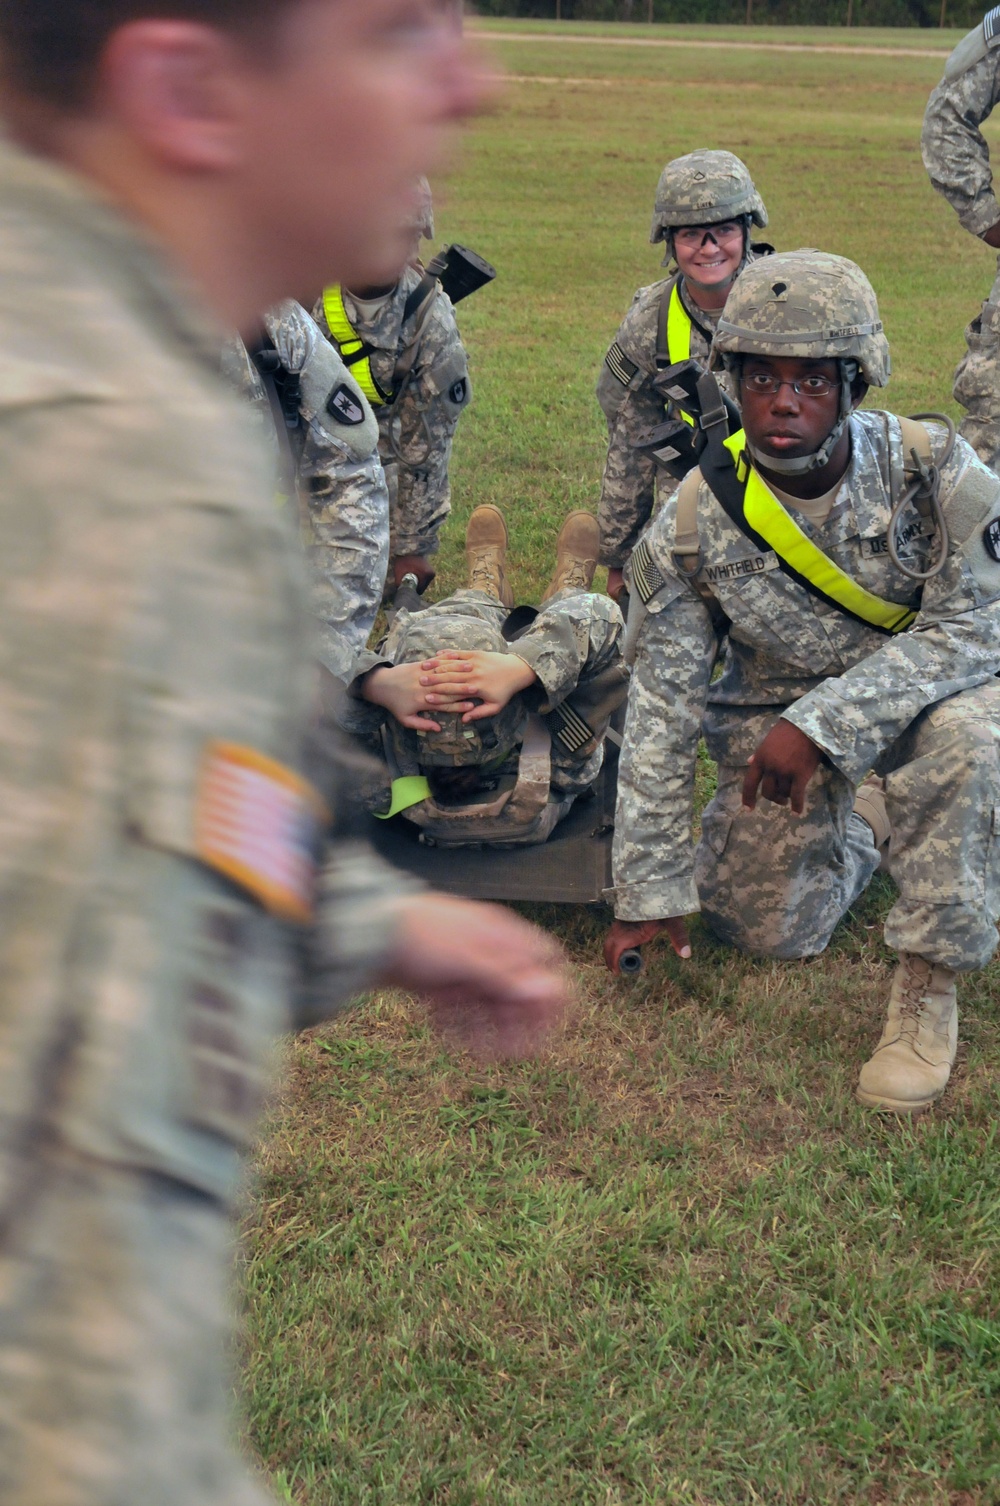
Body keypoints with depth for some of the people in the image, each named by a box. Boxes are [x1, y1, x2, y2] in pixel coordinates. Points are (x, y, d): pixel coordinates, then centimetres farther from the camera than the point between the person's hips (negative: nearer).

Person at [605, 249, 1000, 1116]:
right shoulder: (696, 523, -18)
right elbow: (663, 710, -12)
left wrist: (819, 723, -34)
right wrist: (650, 892, -8)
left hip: (928, 688, -2)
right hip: (777, 705, 2)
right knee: (771, 931, -1)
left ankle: (928, 984, -16)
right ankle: (863, 827, 34)